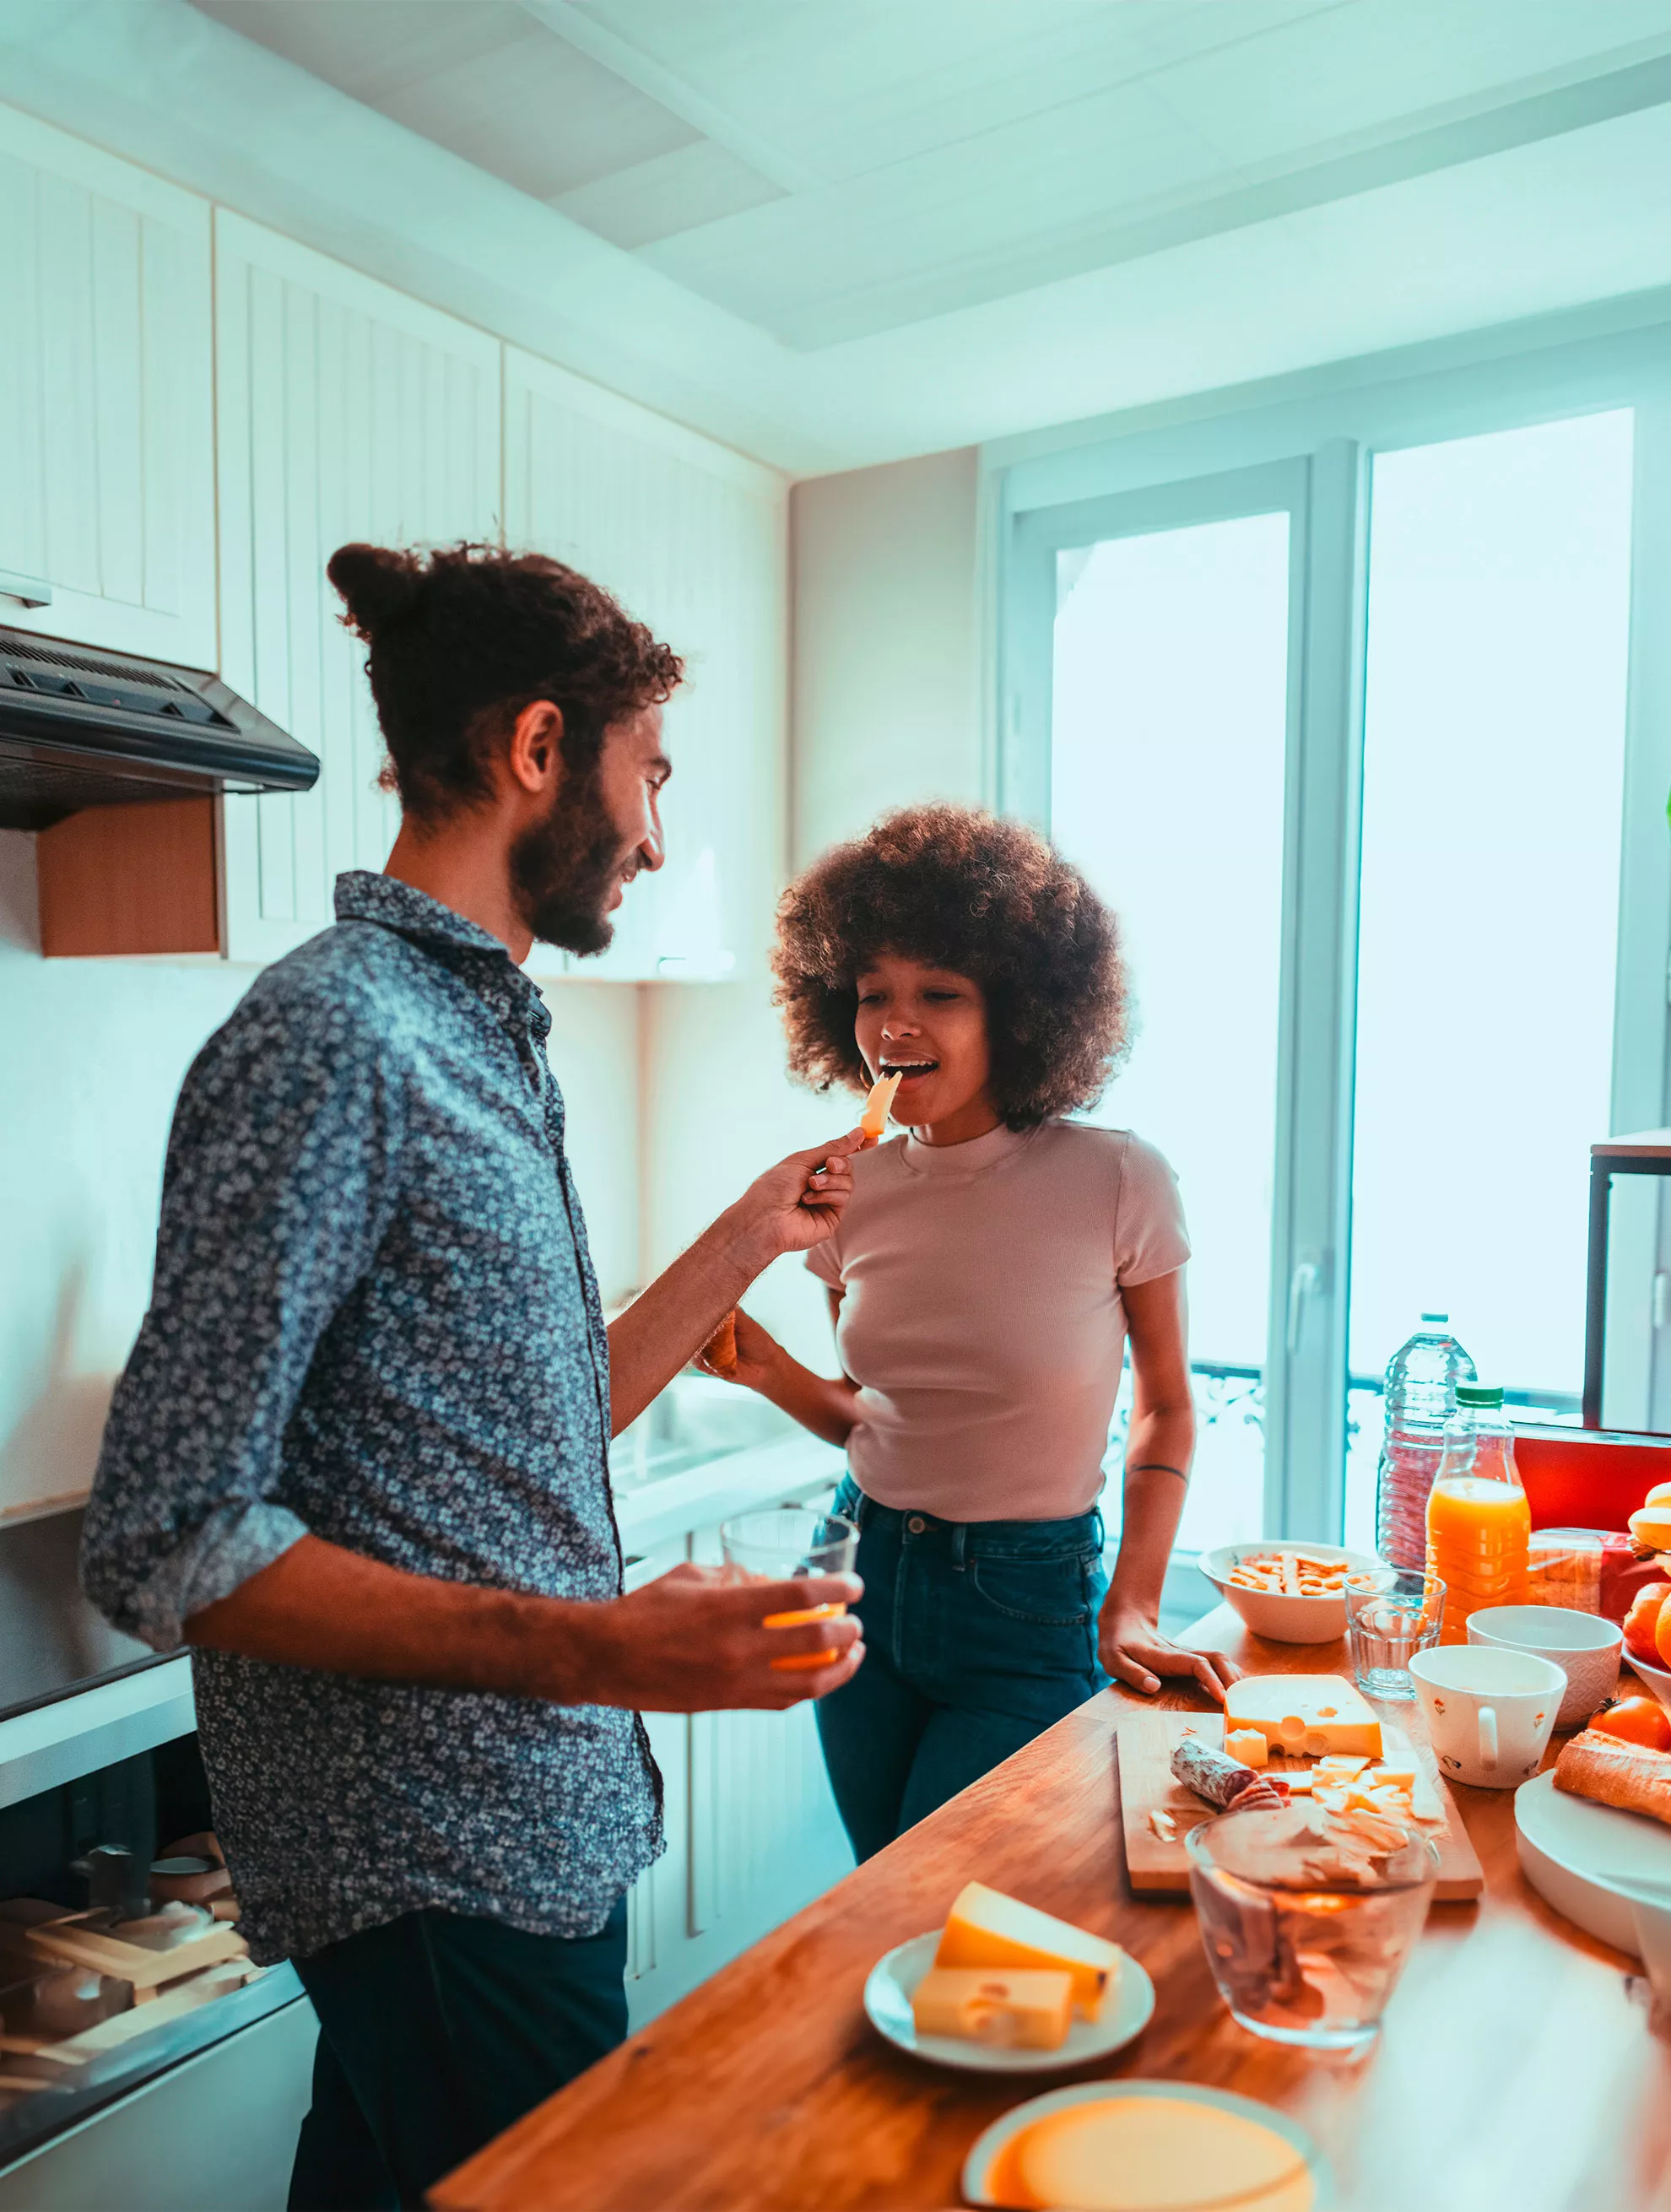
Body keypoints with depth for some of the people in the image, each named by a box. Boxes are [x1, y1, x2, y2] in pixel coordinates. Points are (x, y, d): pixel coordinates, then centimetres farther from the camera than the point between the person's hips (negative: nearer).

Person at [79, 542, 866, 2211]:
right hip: (441, 1875, -8)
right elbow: (166, 1544, -22)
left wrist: (756, 1232, 15)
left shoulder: (484, 1040, 9)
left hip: (535, 1828, 8)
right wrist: (595, 1650, -29)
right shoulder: (333, 1038, -20)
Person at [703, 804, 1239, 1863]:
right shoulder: (853, 1191, -4)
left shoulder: (1117, 1181, -15)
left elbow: (1165, 1407, -3)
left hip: (1027, 1611, -4)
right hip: (868, 1577, 4)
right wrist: (765, 1366, -11)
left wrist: (1132, 1610, -10)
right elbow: (870, 1415, 8)